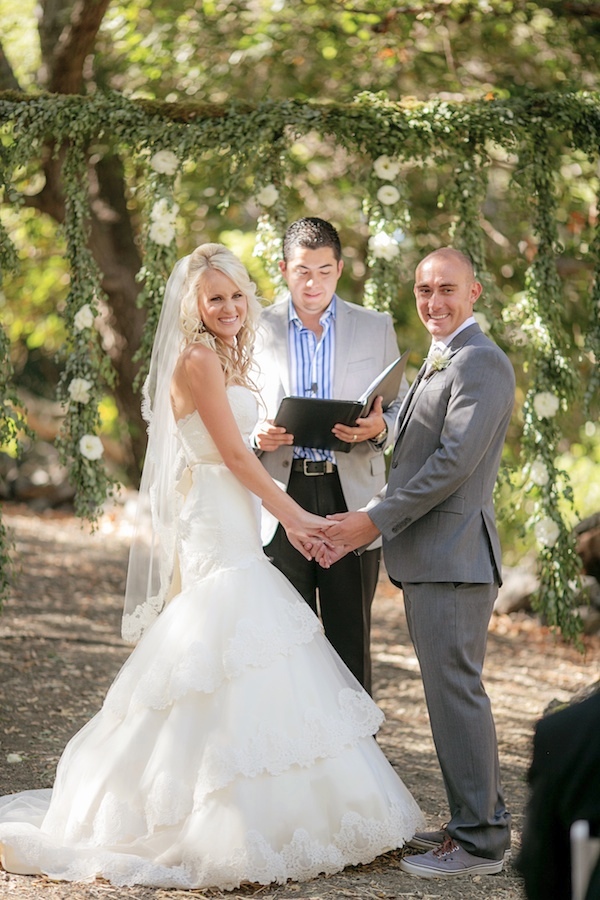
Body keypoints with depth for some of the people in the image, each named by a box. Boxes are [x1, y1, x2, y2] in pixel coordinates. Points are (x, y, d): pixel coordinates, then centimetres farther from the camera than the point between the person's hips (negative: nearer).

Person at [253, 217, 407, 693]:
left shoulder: (376, 328, 9)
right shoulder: (257, 329, 9)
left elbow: (402, 408, 10)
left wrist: (380, 428, -13)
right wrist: (257, 435, -10)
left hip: (351, 498, 0)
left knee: (351, 640, 1)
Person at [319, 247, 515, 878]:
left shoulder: (480, 362, -12)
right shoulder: (438, 364, 21)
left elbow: (457, 460, -20)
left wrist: (376, 519, -18)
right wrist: (374, 519, 8)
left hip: (454, 556, -10)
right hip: (426, 559, 10)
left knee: (455, 690, -8)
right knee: (449, 691, 13)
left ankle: (479, 842, -2)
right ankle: (473, 821, 21)